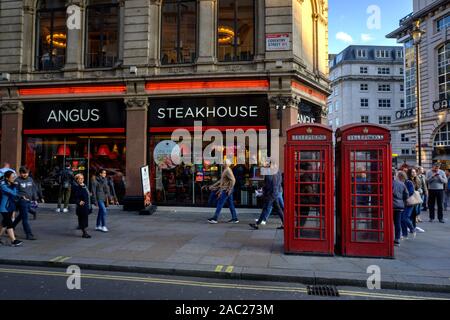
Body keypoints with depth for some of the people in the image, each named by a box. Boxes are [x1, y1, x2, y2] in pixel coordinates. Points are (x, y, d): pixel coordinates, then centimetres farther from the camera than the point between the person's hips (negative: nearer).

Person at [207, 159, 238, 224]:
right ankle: (235, 218, 12)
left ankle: (215, 218, -2)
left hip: (226, 190, -10)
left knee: (220, 204, -6)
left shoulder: (228, 170, -14)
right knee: (231, 204, 10)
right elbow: (221, 180, 25)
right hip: (225, 190, 10)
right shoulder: (225, 170, 18)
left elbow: (233, 180, -23)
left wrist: (229, 189, -24)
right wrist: (213, 186, 24)